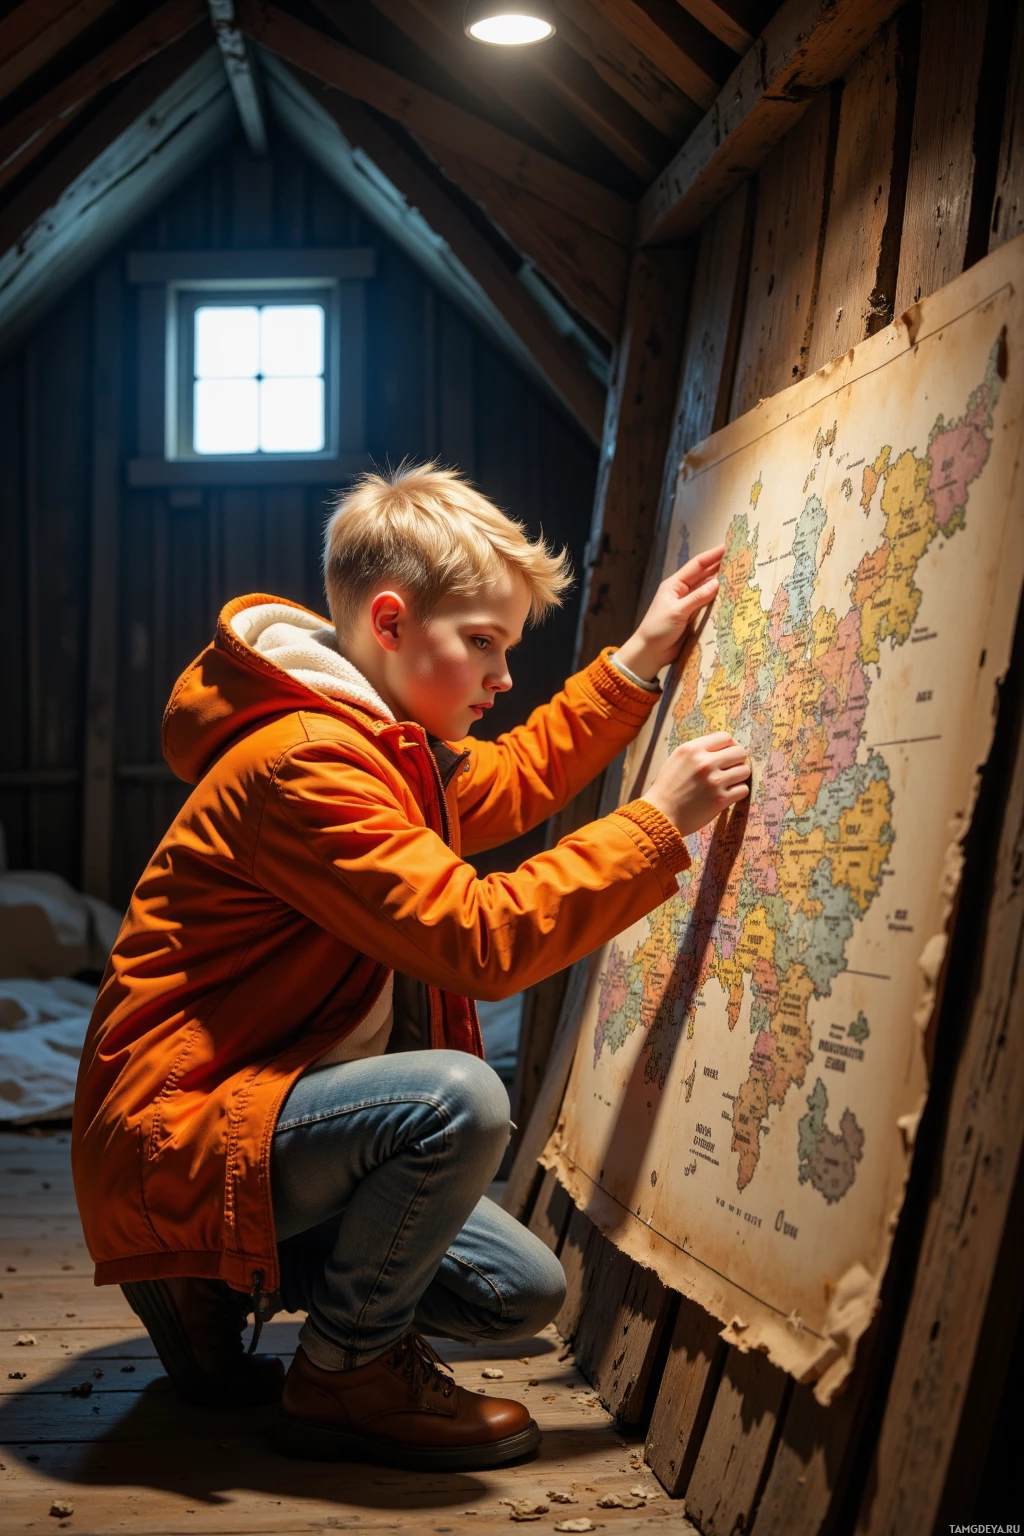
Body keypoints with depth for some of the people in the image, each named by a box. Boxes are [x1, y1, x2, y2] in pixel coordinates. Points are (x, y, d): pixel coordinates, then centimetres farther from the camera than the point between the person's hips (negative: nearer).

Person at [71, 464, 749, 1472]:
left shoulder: (380, 738, 11)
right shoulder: (303, 765, -24)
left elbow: (504, 786, 28)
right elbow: (480, 939, -30)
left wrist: (638, 660, 22)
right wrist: (656, 823, -23)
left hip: (267, 1112, 11)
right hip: (170, 1133, -11)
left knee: (522, 1295, 7)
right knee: (458, 1098, -34)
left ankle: (224, 1285, 17)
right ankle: (346, 1374, -10)